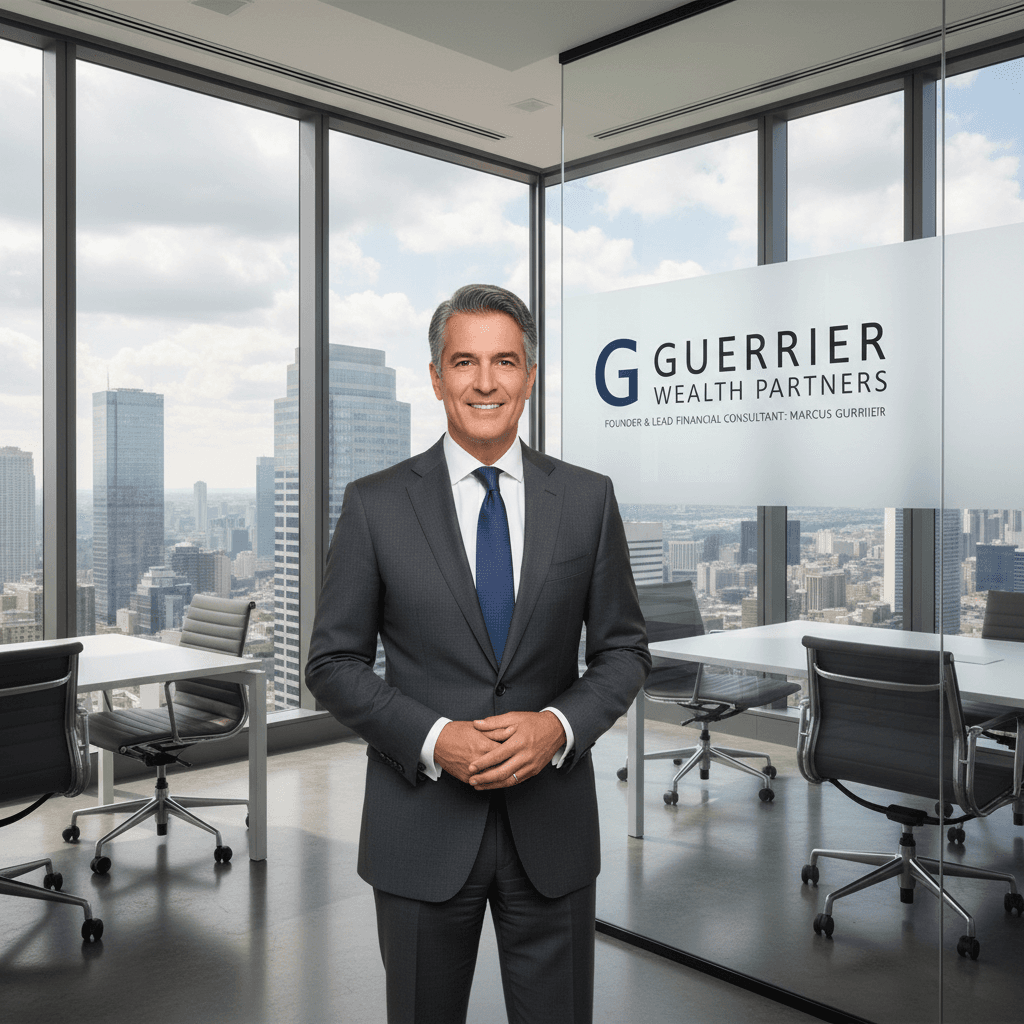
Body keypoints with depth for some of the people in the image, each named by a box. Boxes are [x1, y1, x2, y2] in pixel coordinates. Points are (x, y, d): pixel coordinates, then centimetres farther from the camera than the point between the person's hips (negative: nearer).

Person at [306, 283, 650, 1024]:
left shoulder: (587, 499, -1)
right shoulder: (376, 505, -5)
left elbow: (625, 649, 3)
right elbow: (334, 663, -2)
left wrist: (560, 725, -15)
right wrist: (434, 740, -16)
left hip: (551, 823, 1)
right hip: (422, 824, -1)